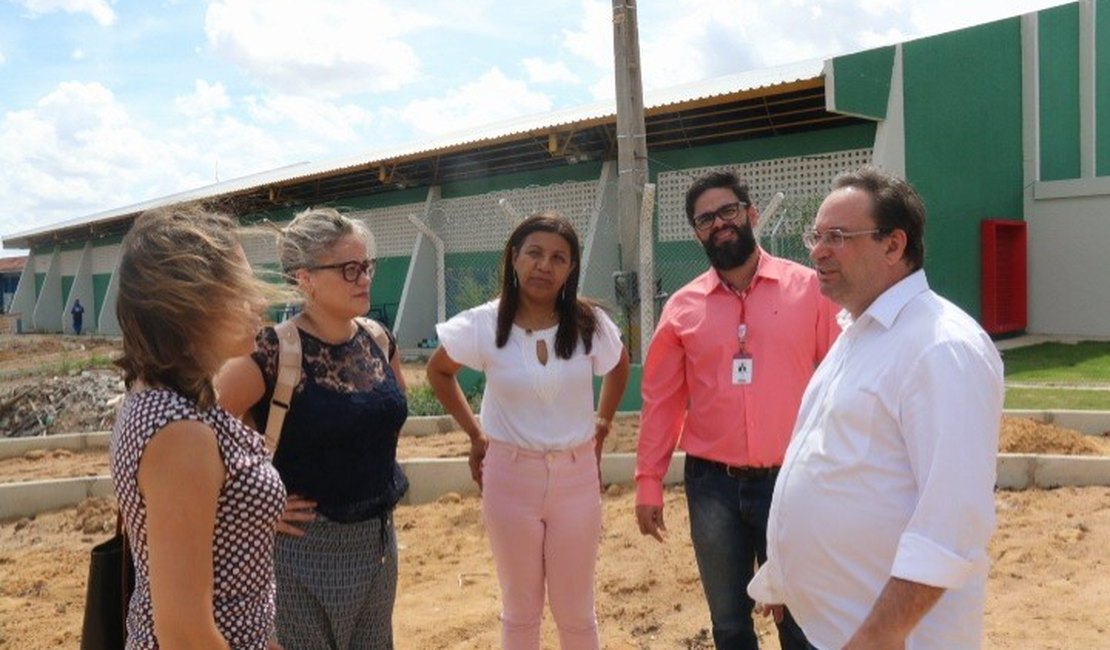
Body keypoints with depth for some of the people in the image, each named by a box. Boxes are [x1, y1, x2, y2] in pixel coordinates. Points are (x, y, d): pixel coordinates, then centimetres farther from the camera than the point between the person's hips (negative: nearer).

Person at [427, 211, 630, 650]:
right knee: (519, 610, 15)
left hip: (576, 476, 1)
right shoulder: (484, 324, -10)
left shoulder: (590, 323, -7)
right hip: (510, 477, 0)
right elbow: (438, 371, 8)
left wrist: (601, 426, 8)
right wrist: (475, 434, 4)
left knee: (576, 613, 12)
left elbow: (619, 368, 15)